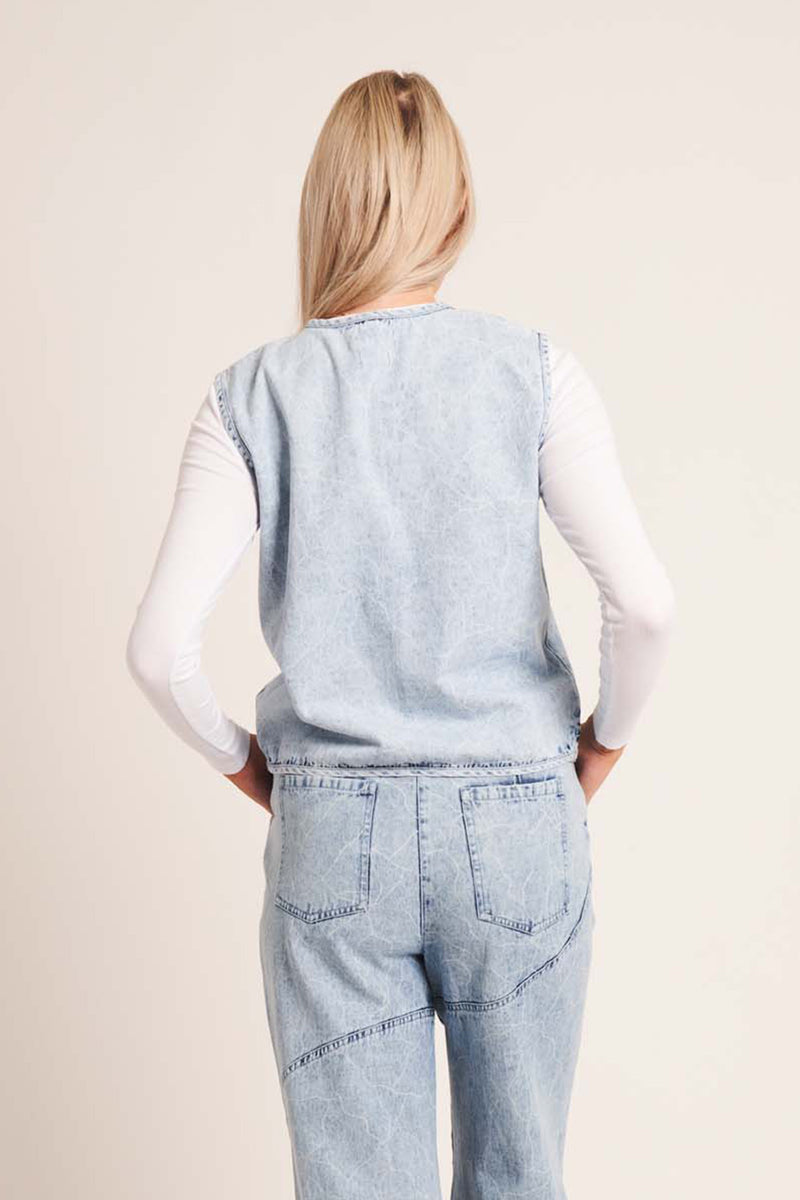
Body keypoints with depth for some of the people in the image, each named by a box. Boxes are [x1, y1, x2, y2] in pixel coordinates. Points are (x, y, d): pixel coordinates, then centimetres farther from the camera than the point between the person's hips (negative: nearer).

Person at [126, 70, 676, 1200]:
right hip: (516, 821, 0)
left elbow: (161, 648, -10)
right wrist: (606, 739, 4)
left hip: (331, 837, 1)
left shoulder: (250, 397, -4)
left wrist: (244, 762, 7)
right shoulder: (532, 369, -5)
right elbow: (645, 602, -14)